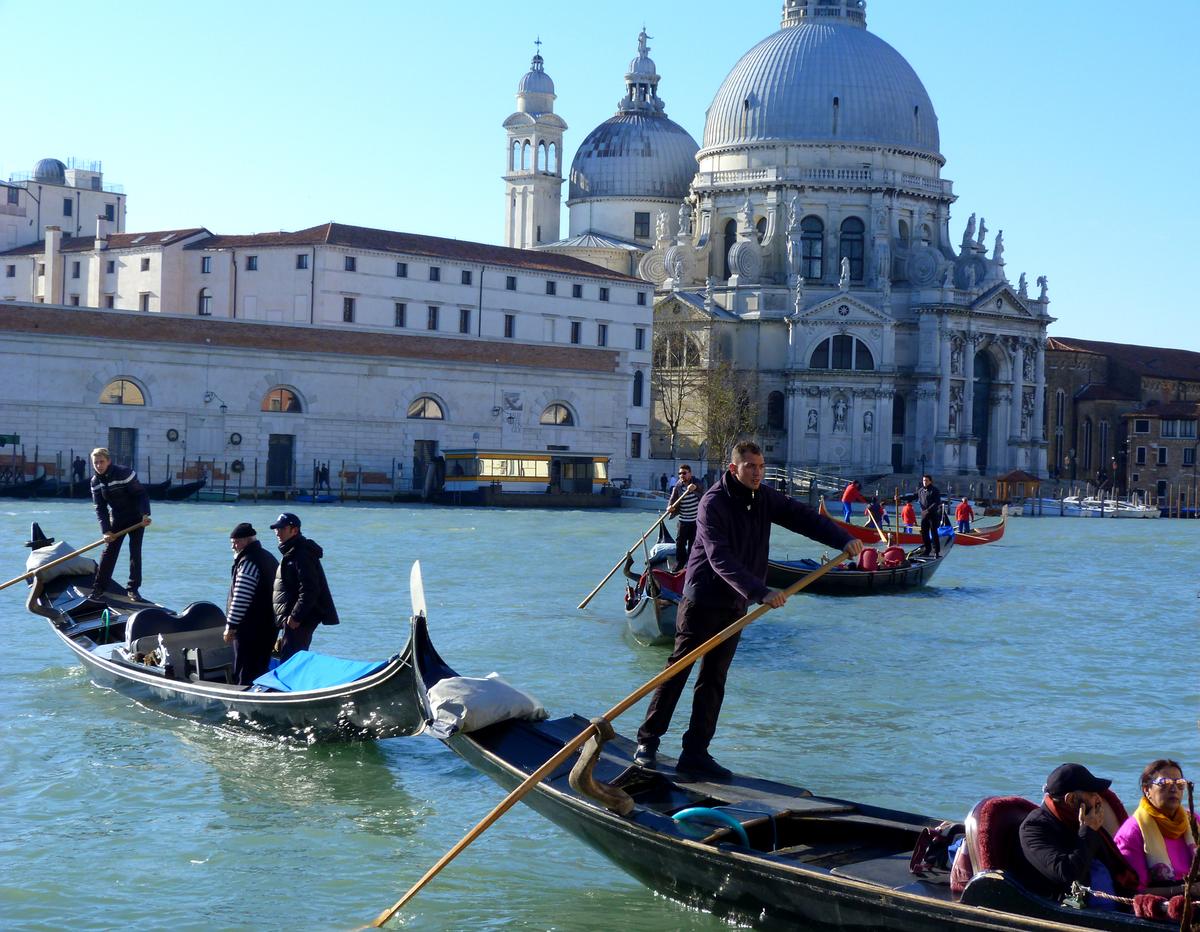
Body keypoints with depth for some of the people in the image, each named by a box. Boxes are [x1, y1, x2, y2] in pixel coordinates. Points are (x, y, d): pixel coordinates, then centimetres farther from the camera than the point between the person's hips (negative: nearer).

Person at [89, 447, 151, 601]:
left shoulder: (125, 473, -20)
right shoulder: (95, 482, -4)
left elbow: (141, 494, -20)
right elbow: (100, 508, -5)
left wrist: (145, 515, -32)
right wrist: (106, 530, -16)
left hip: (136, 519, -4)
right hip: (116, 520, 4)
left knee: (135, 553, -3)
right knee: (109, 552, -1)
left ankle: (133, 589, 5)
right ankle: (99, 588, 4)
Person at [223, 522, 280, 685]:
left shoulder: (248, 562, -16)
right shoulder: (268, 558, 16)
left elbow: (240, 598, -21)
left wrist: (231, 626, -16)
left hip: (250, 629, -10)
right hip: (269, 627, 10)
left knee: (245, 674, -6)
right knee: (261, 669, 15)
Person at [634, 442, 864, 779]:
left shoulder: (764, 499, 5)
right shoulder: (713, 503, -18)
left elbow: (803, 516, 2)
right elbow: (721, 559, -28)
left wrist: (843, 539, -14)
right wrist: (759, 592, -37)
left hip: (734, 606, 7)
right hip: (701, 602, -7)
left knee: (713, 681, 7)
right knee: (677, 672, -1)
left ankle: (695, 754, 10)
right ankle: (647, 741, 10)